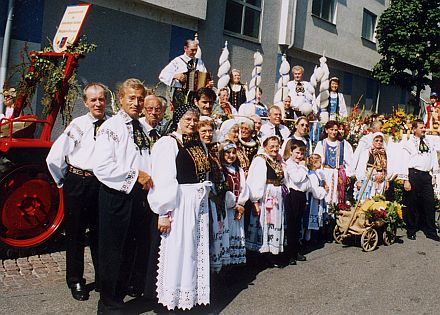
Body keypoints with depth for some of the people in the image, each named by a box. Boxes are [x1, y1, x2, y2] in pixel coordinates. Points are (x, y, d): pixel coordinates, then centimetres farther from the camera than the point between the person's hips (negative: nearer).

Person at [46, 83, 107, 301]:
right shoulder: (78, 124, -3)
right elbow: (54, 158, -1)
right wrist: (63, 181, 5)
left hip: (104, 183, 1)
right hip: (77, 183, -1)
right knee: (75, 233, 10)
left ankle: (102, 278, 29)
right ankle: (75, 281, 26)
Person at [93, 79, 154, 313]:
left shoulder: (143, 127, 13)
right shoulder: (110, 127, -9)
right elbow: (102, 166, -20)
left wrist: (148, 177, 5)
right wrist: (135, 175, -16)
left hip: (140, 194, 7)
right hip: (117, 195, -7)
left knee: (130, 249, 16)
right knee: (113, 250, 2)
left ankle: (119, 295, 33)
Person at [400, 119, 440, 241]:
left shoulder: (429, 143, 16)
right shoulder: (409, 144, 0)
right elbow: (404, 163, -6)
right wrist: (406, 180, -12)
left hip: (426, 176, 5)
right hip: (413, 175, -5)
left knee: (430, 203, 3)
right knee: (412, 204, 1)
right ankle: (411, 231, 13)